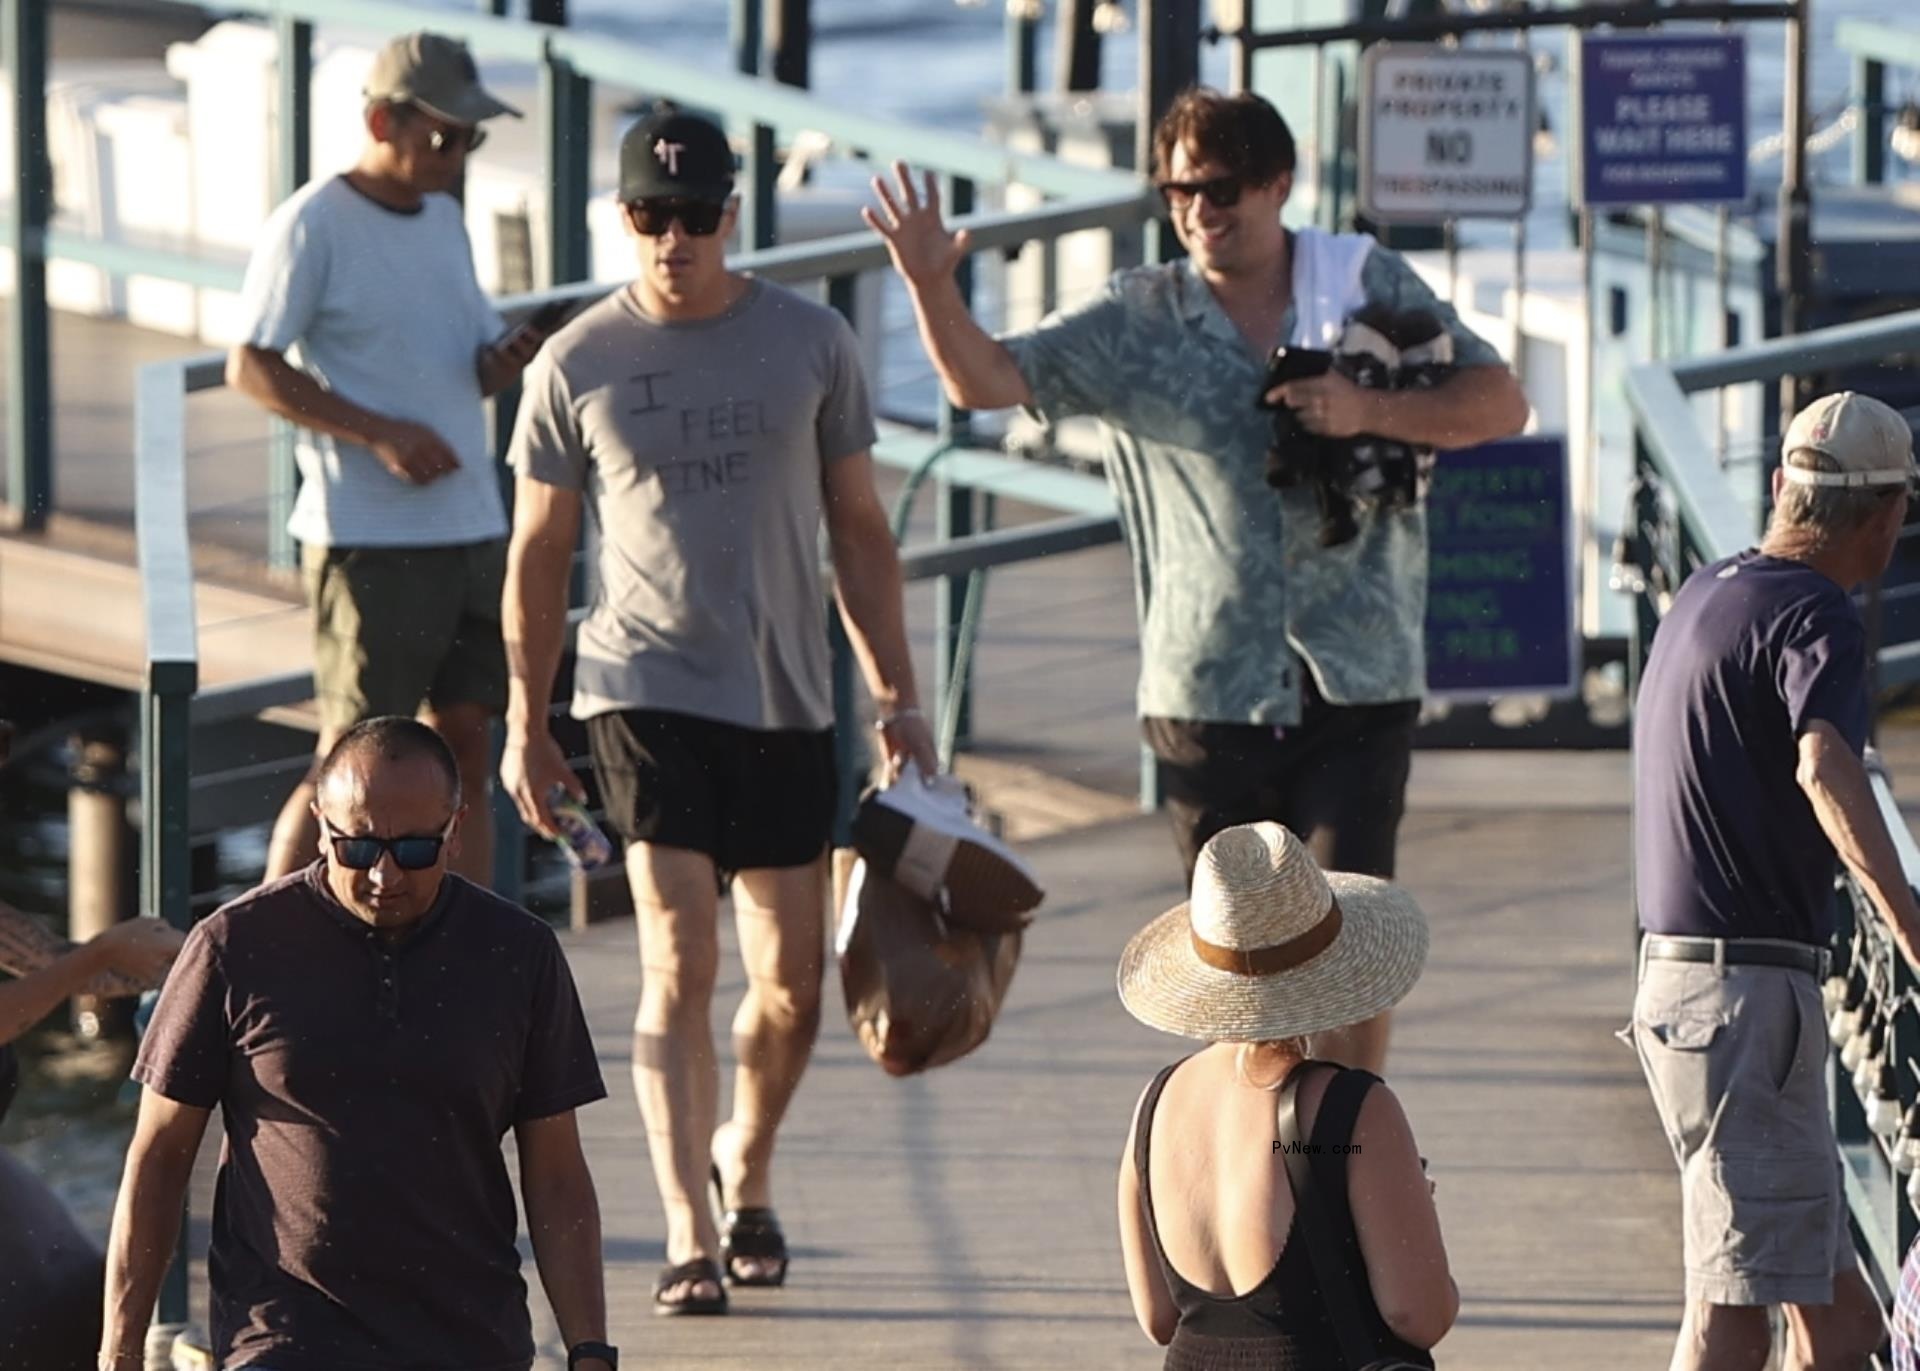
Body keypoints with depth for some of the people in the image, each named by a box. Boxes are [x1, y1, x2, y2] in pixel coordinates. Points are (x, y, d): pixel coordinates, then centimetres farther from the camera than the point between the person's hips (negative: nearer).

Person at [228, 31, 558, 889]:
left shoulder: (443, 218, 13)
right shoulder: (313, 227, -9)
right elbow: (251, 369, -11)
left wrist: (508, 358, -6)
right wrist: (381, 433, -20)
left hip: (473, 528, 7)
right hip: (366, 540, -7)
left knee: (464, 751, 8)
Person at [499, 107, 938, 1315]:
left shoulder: (810, 344, 4)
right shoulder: (578, 365, 1)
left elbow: (859, 533, 10)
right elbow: (540, 551, 8)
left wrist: (898, 696, 6)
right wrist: (527, 723, 6)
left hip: (788, 701, 2)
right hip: (647, 689, -2)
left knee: (792, 982, 7)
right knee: (680, 963, -13)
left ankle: (747, 1168, 33)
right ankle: (690, 1235, -13)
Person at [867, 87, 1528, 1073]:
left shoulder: (1370, 287, 3)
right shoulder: (1136, 322, 4)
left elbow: (1499, 403, 2)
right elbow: (985, 380, -3)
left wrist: (1372, 411, -14)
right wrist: (931, 287, -22)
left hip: (1356, 681, -1)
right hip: (1206, 685, 2)